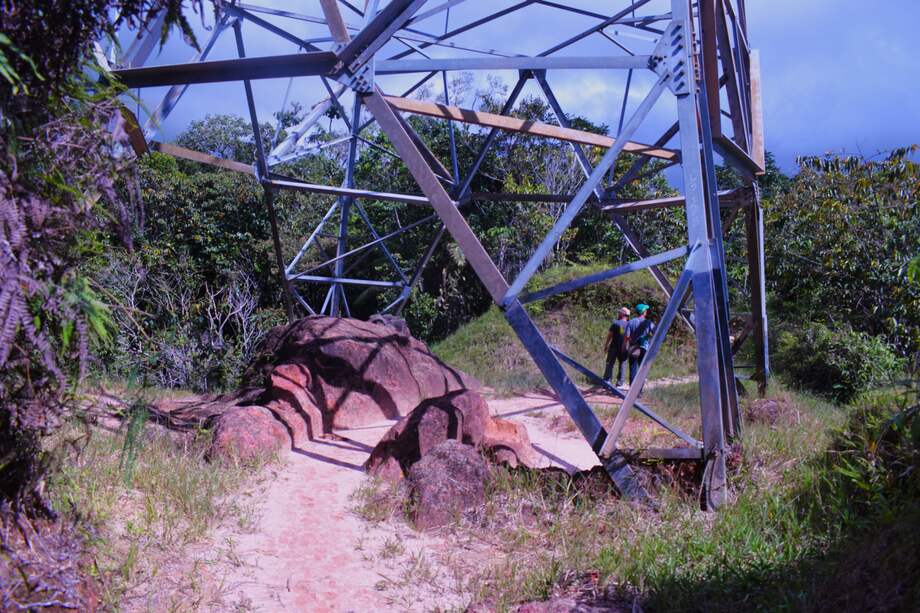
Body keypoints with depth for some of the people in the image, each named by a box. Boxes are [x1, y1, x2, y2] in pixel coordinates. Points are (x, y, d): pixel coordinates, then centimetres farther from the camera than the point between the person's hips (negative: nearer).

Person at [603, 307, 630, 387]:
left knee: (610, 364, 3)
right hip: (623, 348, 2)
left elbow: (609, 335, -6)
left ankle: (606, 381, -2)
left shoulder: (615, 323, -6)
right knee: (621, 365, 13)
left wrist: (605, 346, 1)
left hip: (614, 347, -2)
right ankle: (620, 382, 12)